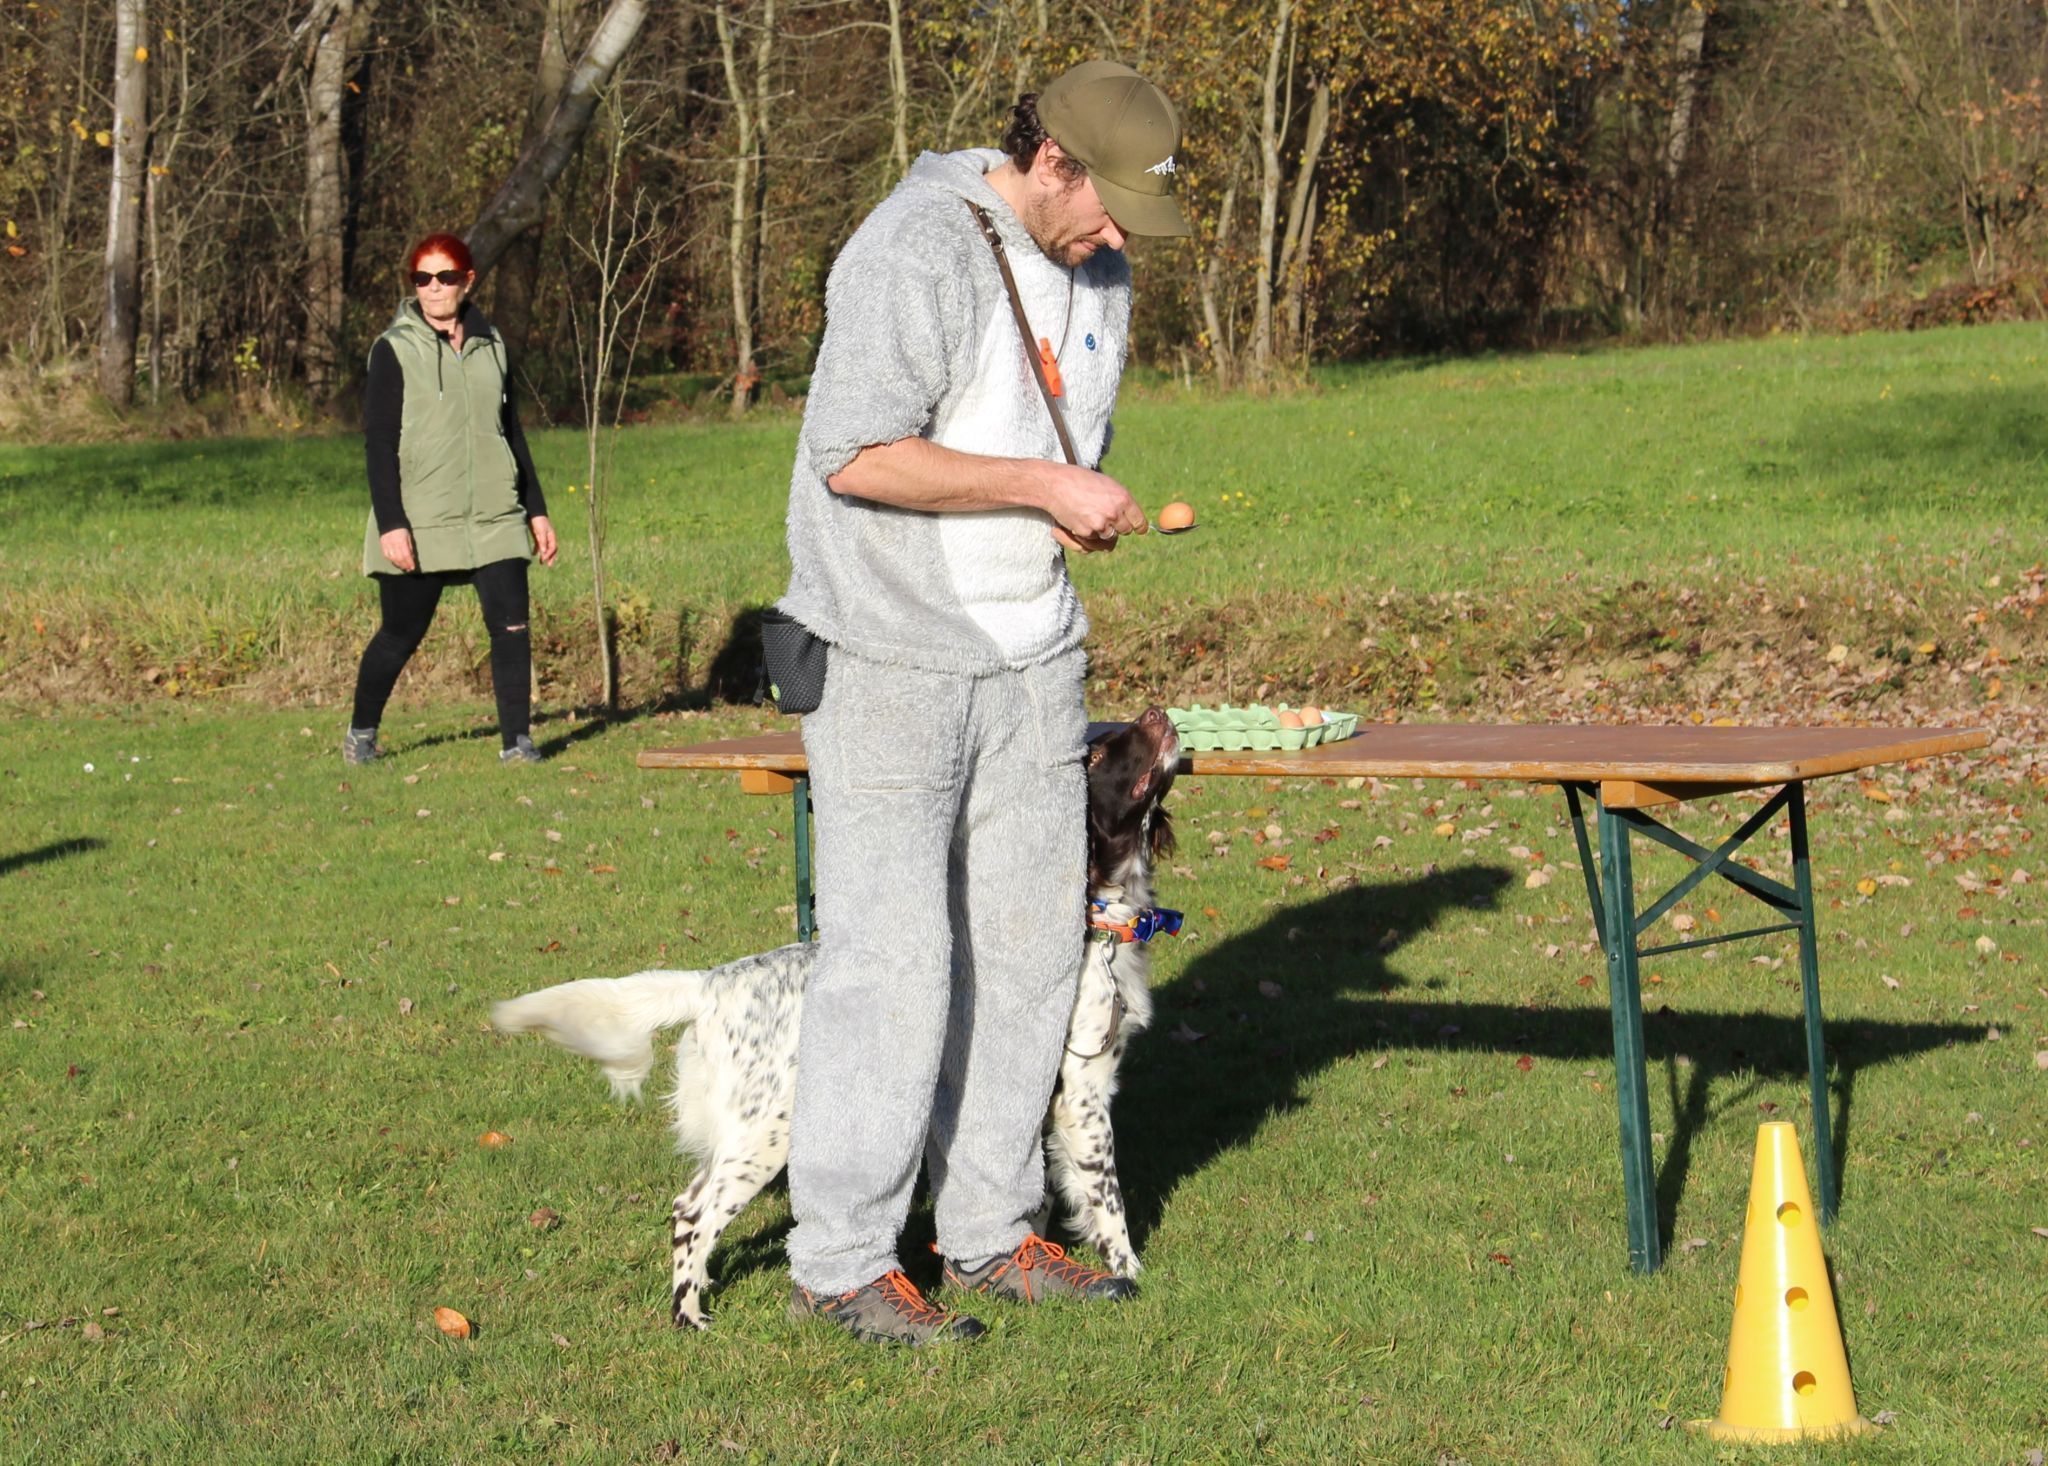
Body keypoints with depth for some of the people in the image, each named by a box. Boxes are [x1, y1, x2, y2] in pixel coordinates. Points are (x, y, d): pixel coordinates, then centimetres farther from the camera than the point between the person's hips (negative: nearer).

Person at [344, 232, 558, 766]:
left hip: (495, 520, 3)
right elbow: (379, 445, -6)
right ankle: (361, 732, 25)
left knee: (511, 626, -10)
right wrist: (391, 524, -14)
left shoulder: (490, 347, 12)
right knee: (401, 635, 5)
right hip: (419, 524, -3)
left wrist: (536, 509, 17)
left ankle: (517, 740, -3)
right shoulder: (395, 350, -2)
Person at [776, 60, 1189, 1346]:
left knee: (1030, 942, 9)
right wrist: (1040, 484, -23)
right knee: (895, 956, -8)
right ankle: (841, 1262, 1)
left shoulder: (1101, 273, 10)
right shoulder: (919, 252, -17)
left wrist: (1087, 511, 4)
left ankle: (993, 1230, 21)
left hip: (1032, 659, 8)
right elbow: (856, 456, -24)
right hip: (889, 658, -8)